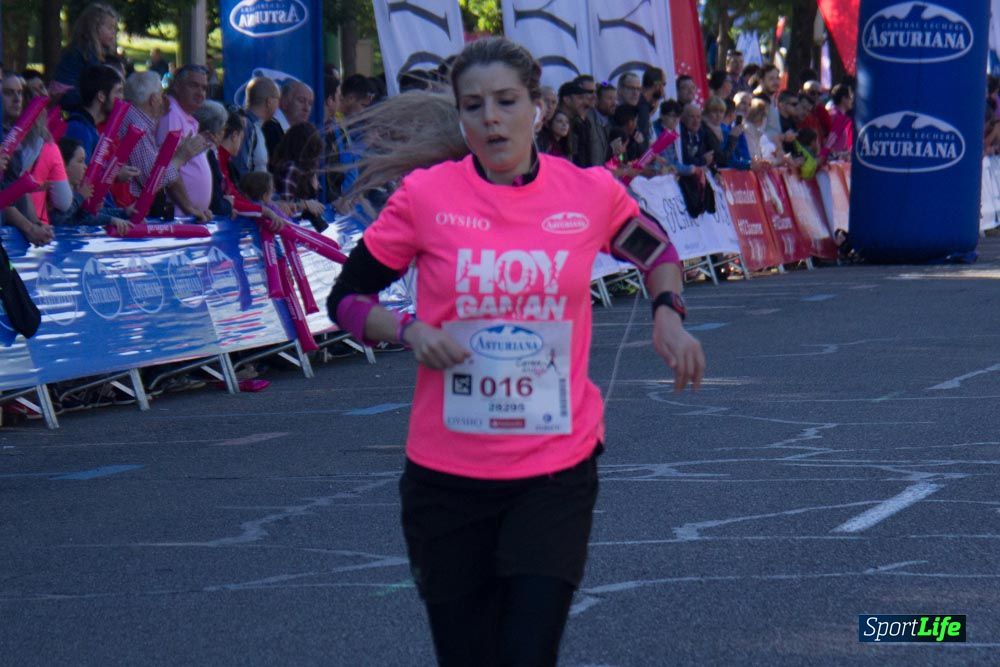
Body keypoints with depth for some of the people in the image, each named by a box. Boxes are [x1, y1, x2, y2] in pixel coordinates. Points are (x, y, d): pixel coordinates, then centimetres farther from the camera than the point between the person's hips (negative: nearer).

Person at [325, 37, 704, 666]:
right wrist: (409, 330, -14)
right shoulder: (425, 195, -5)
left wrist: (668, 312, 2)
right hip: (447, 474, 0)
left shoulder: (591, 191, -1)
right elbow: (345, 299, 4)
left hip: (558, 470, 0)